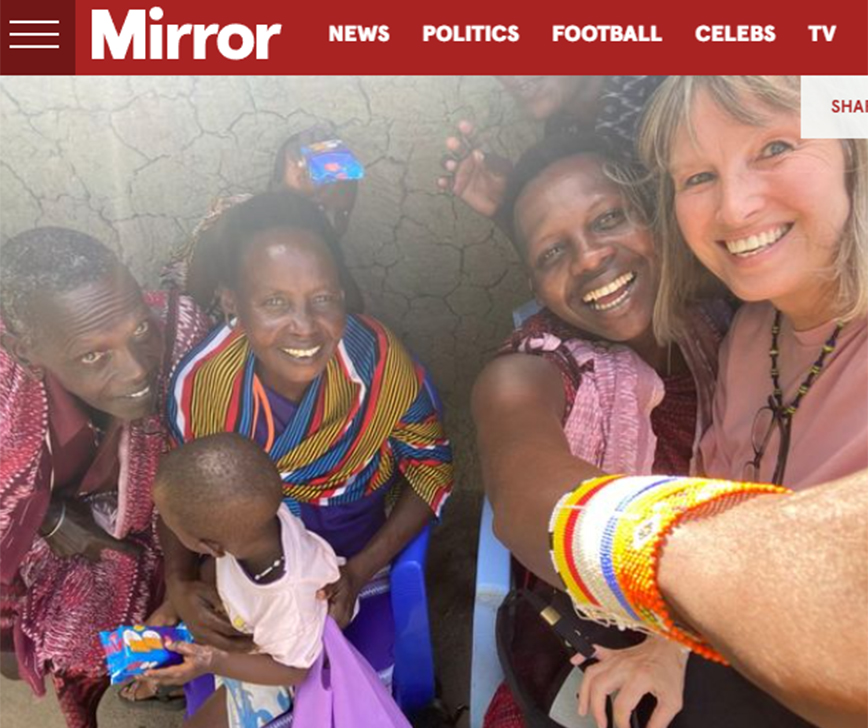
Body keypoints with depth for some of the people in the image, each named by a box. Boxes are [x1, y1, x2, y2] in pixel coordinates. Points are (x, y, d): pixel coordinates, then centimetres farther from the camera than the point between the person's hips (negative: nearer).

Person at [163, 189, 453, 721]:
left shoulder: (381, 364, -28)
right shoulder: (199, 384, -23)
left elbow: (431, 469, -12)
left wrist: (359, 572, -19)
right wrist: (179, 581, -20)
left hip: (360, 571, -1)